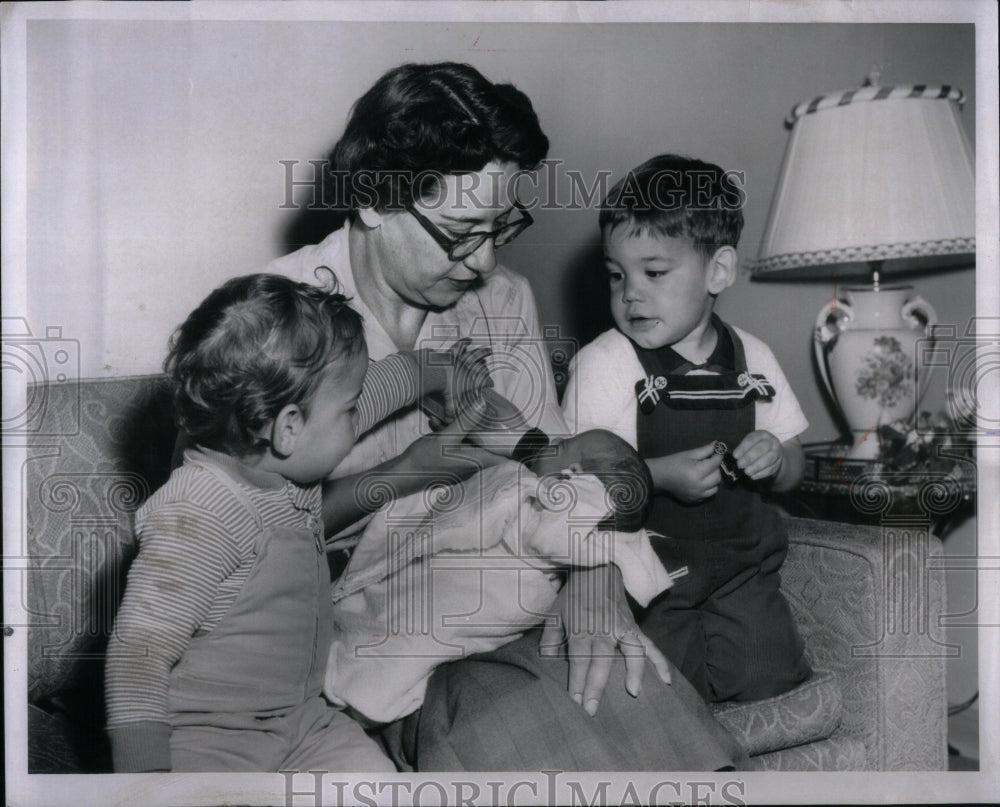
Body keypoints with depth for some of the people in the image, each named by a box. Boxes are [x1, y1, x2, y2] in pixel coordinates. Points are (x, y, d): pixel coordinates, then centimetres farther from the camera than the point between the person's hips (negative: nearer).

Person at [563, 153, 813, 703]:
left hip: (741, 558, 4)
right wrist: (660, 475, -23)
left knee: (768, 681, -4)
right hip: (645, 564, -3)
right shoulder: (602, 363, -8)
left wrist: (775, 460, -10)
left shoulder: (752, 359, 4)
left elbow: (792, 472, 12)